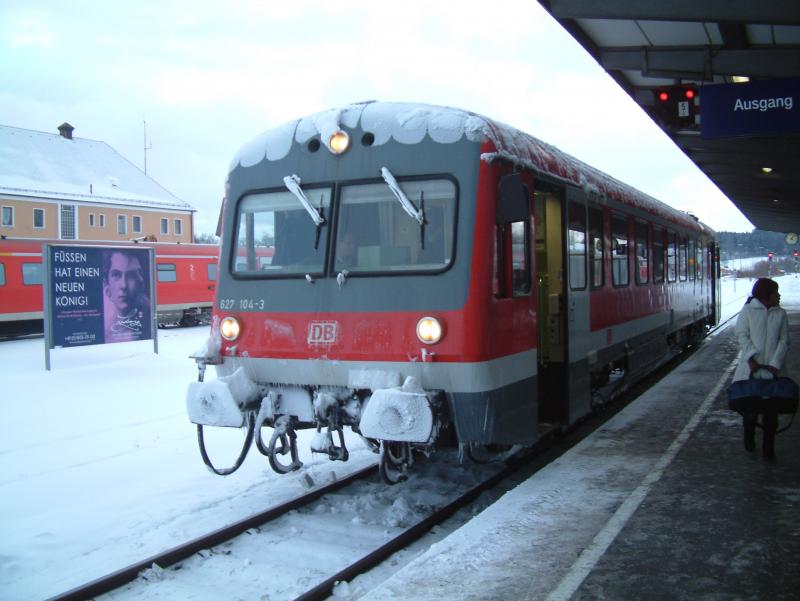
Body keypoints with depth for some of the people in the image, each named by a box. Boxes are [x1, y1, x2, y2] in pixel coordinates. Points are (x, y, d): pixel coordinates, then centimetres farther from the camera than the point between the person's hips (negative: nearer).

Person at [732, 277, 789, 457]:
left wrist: (776, 363, -11)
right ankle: (749, 442, 26)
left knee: (771, 408, 0)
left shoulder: (780, 314, 7)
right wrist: (751, 358, -16)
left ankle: (768, 448, 6)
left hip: (771, 369, 2)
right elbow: (742, 336, -4)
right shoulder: (748, 311, 1)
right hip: (750, 368, -1)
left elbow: (783, 340, 2)